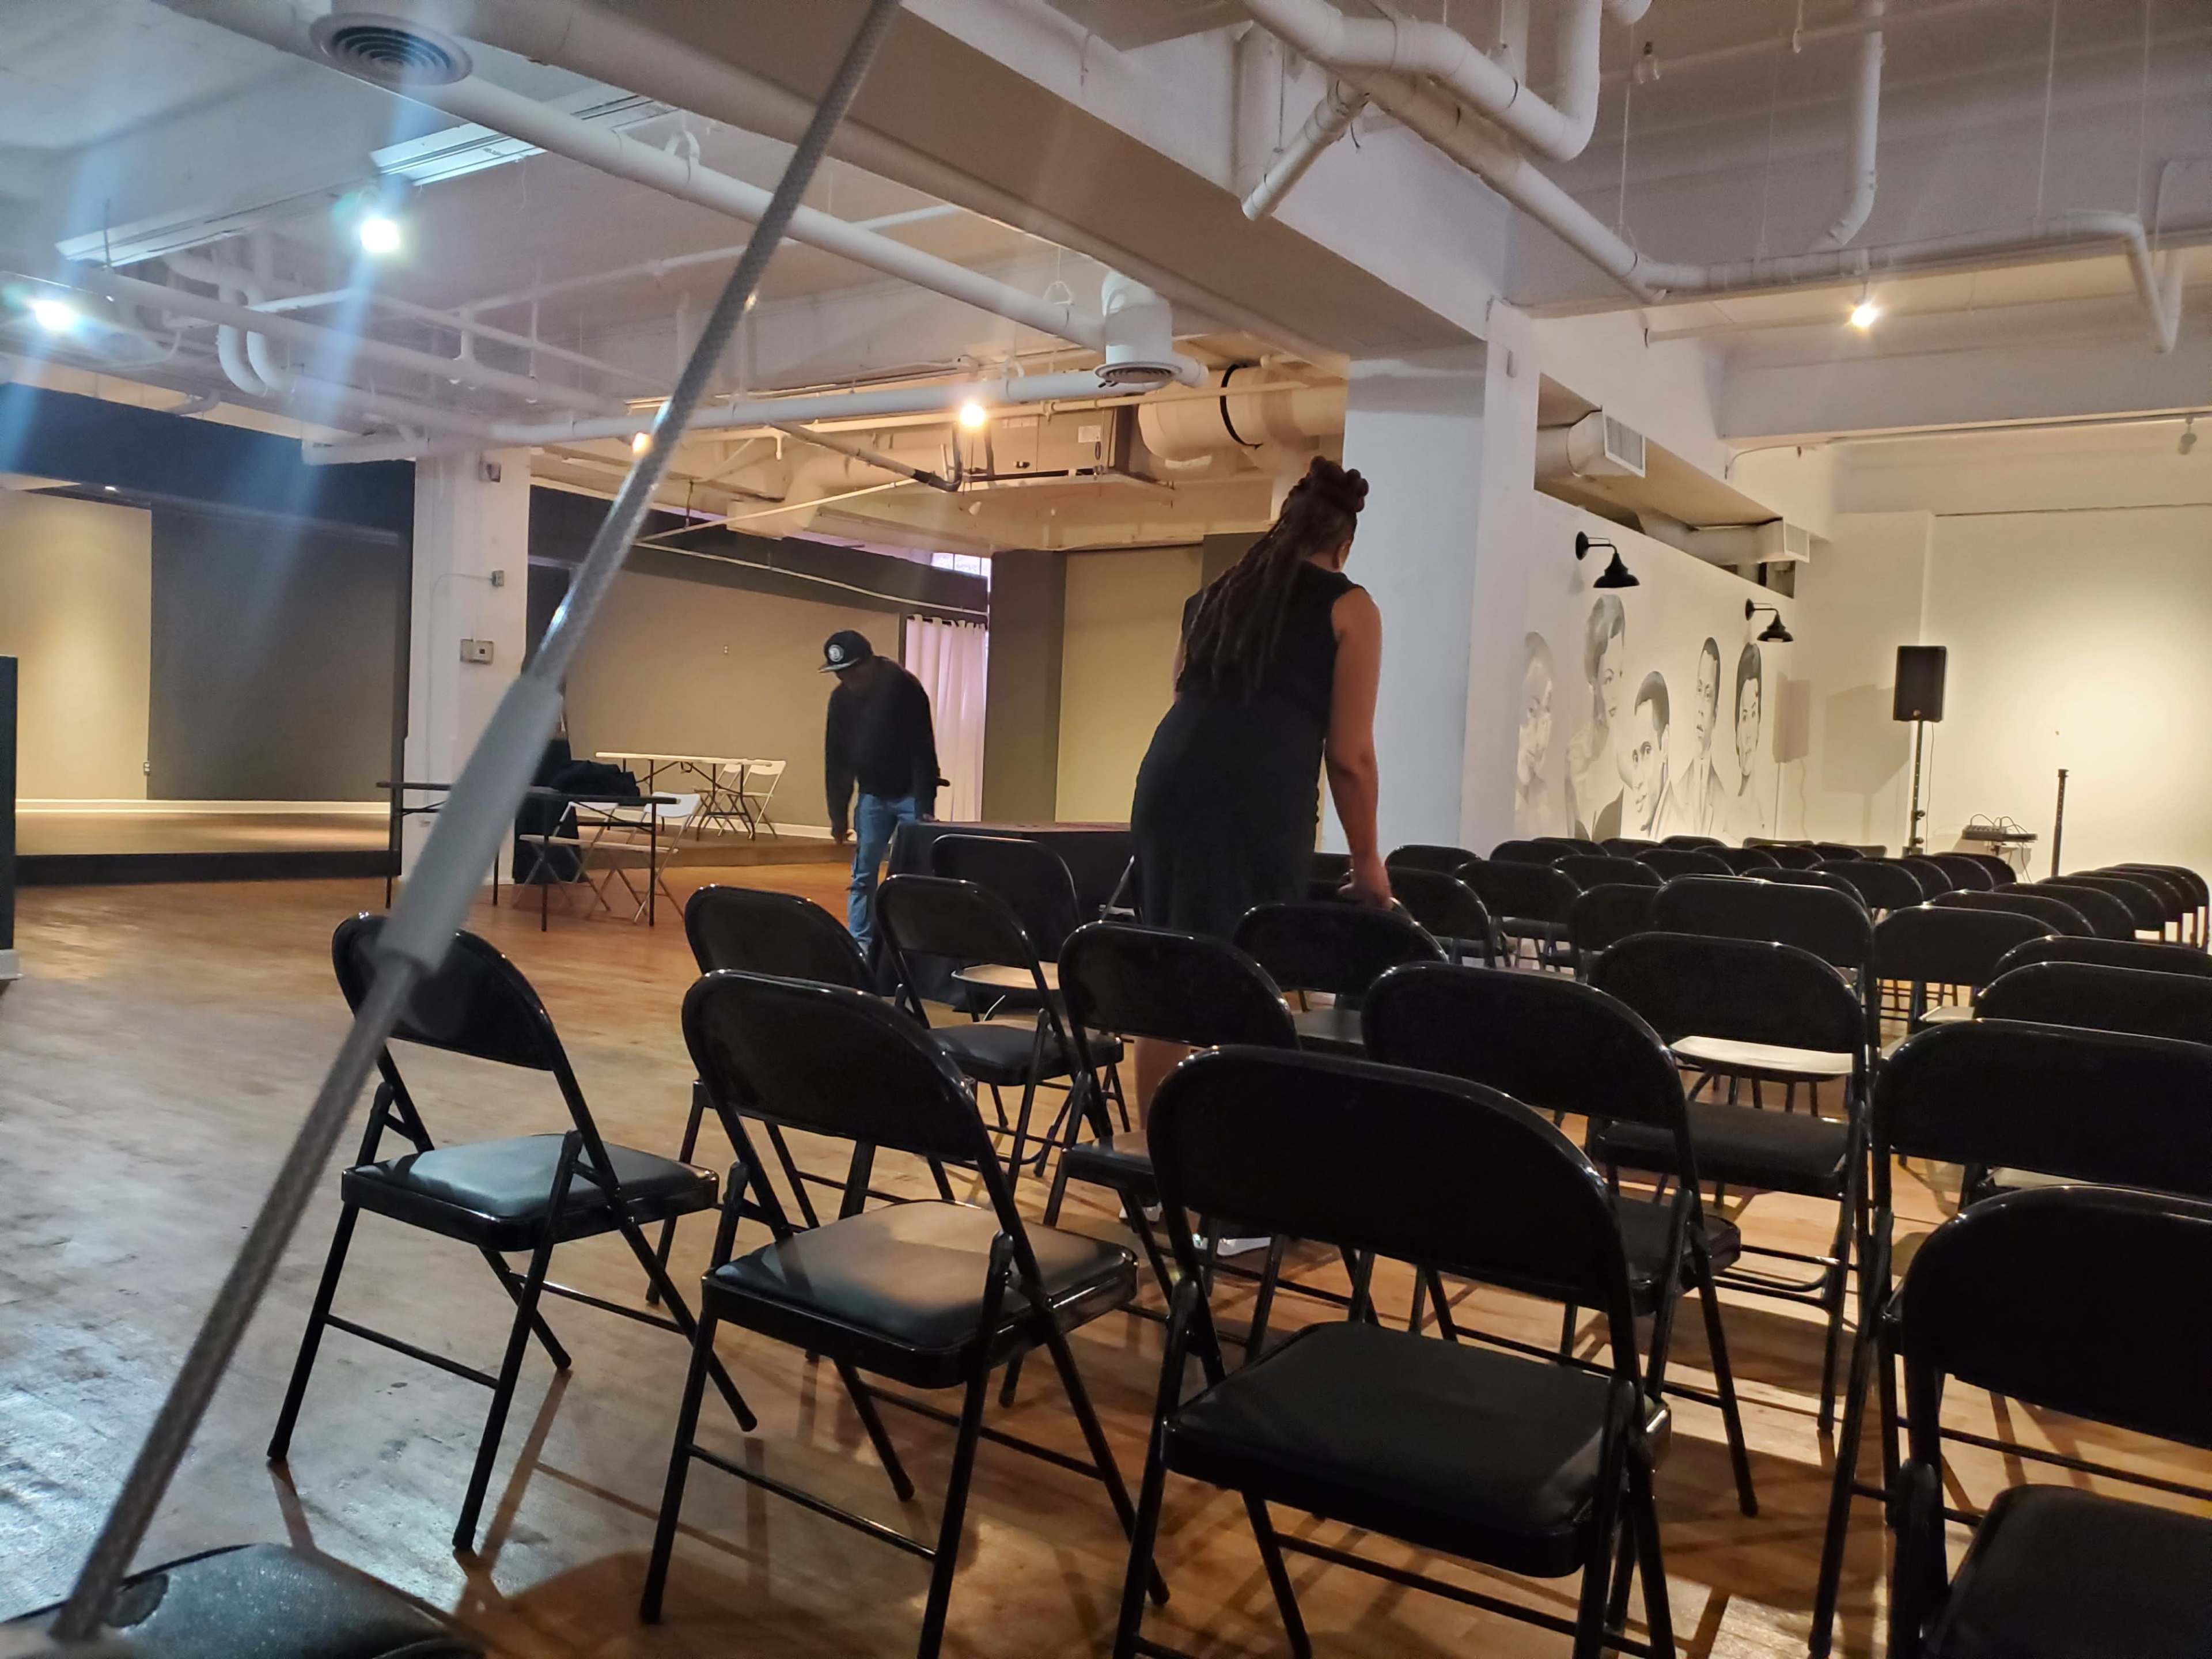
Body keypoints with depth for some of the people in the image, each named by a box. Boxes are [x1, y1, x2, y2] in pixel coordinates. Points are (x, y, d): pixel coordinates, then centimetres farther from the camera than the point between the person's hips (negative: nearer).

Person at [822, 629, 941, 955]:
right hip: (872, 796, 5)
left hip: (910, 794, -5)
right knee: (863, 876, 2)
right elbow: (836, 759, 3)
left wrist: (926, 807, -24)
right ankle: (860, 946, 8)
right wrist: (837, 813, 2)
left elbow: (923, 751, -21)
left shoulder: (905, 688, -20)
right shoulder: (841, 699, -3)